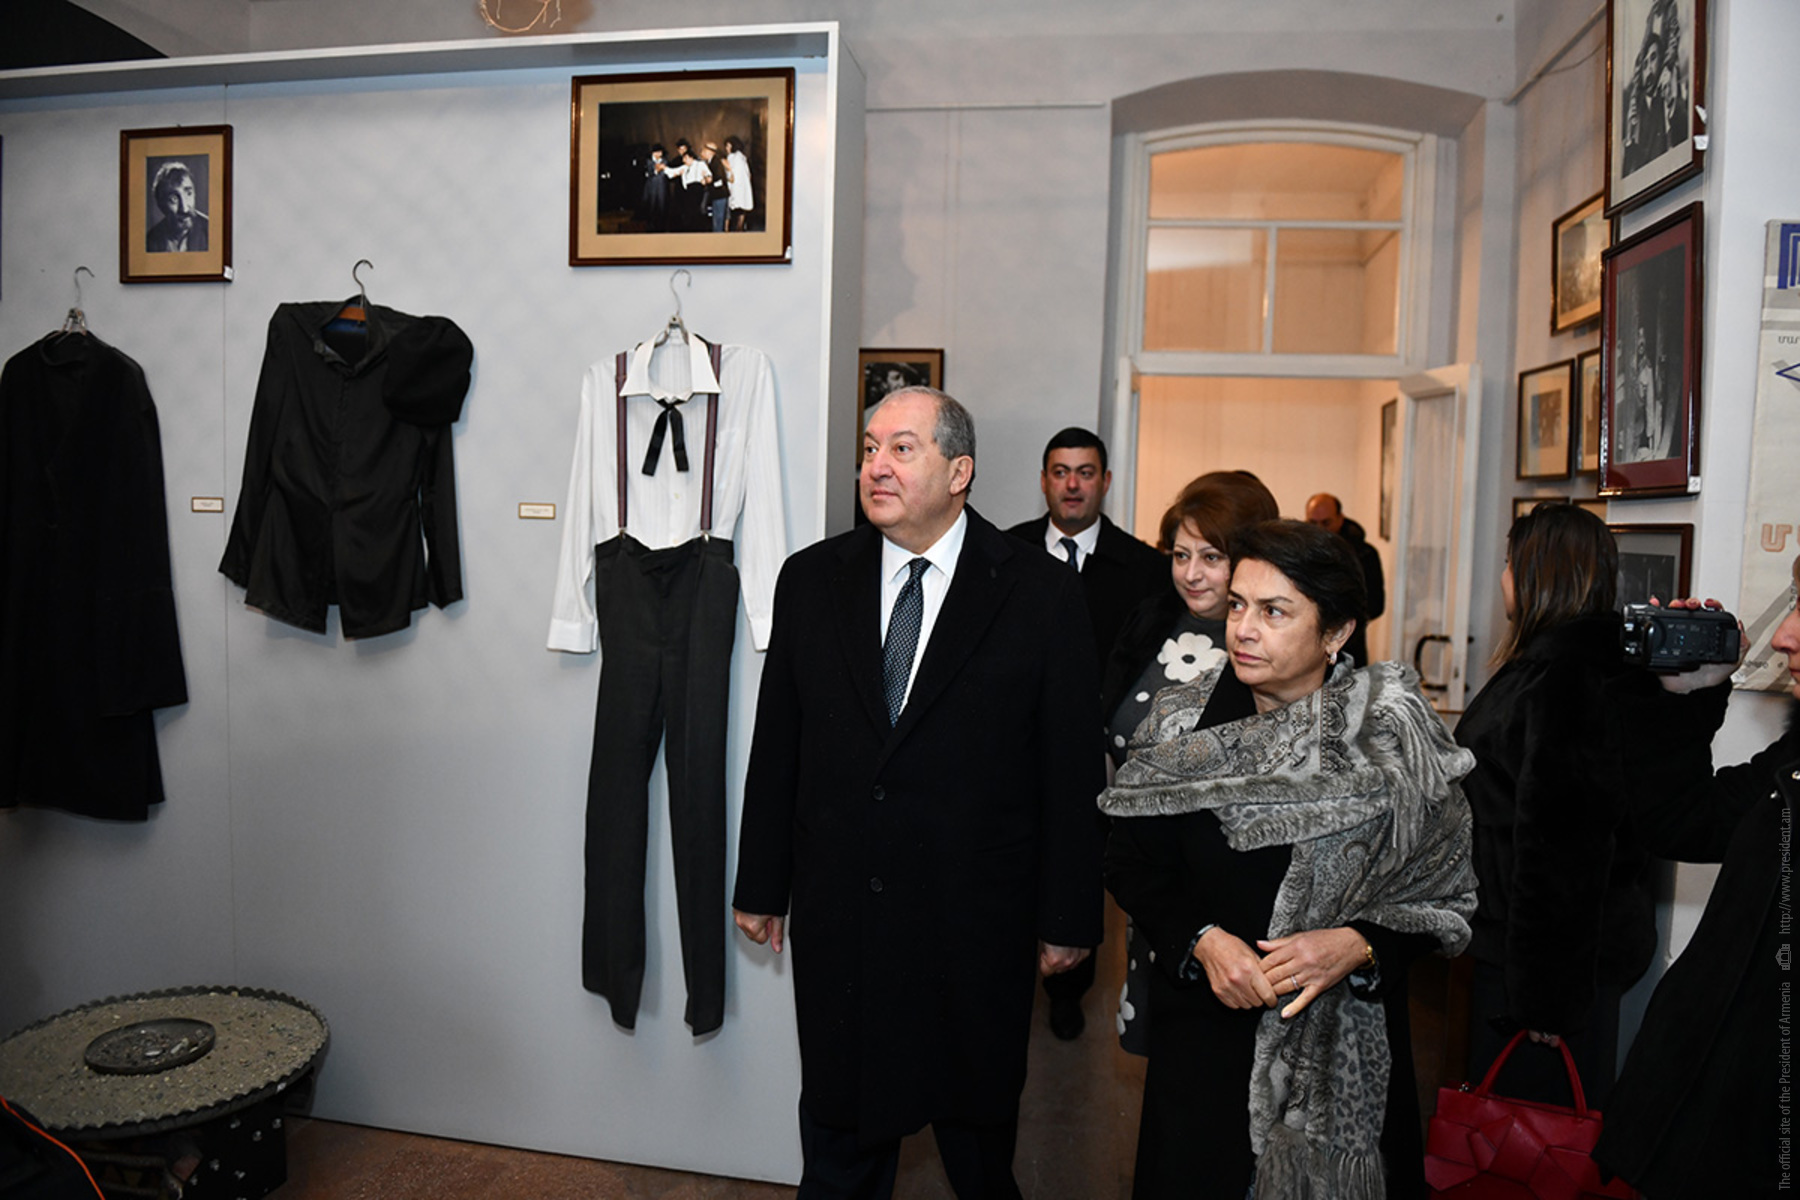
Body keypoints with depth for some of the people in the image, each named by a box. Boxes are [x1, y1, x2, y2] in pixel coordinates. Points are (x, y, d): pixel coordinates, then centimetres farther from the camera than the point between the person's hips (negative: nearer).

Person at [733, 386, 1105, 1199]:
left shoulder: (1042, 593, -8)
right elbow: (776, 746, 4)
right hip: (837, 915, 3)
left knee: (978, 1133, 20)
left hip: (976, 921, -2)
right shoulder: (811, 580, 1)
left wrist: (1068, 917, -4)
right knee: (839, 1134, 20)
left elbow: (1072, 767, -6)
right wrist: (761, 885, 6)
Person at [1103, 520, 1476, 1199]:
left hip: (1347, 1047, -1)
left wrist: (1357, 945, -19)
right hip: (1204, 1033, 1)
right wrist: (1200, 941, -15)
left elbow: (1446, 894, -3)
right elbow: (1130, 863, 0)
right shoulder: (1184, 727, -5)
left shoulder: (1394, 735, -9)